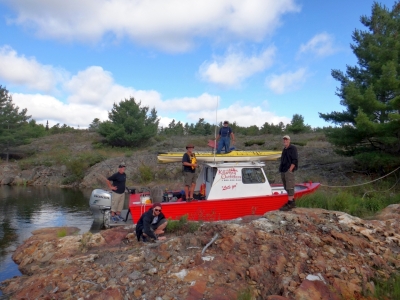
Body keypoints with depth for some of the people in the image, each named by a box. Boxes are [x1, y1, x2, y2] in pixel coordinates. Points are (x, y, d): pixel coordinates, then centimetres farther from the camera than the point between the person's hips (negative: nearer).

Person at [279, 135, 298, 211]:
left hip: (289, 171, -9)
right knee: (287, 188, 11)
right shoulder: (284, 150, 19)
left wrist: (290, 170, -17)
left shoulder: (293, 148, -4)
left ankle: (290, 204, -11)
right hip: (283, 171, 9)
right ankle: (292, 202, 18)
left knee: (289, 187, -11)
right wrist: (281, 169, 14)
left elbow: (295, 161, -12)